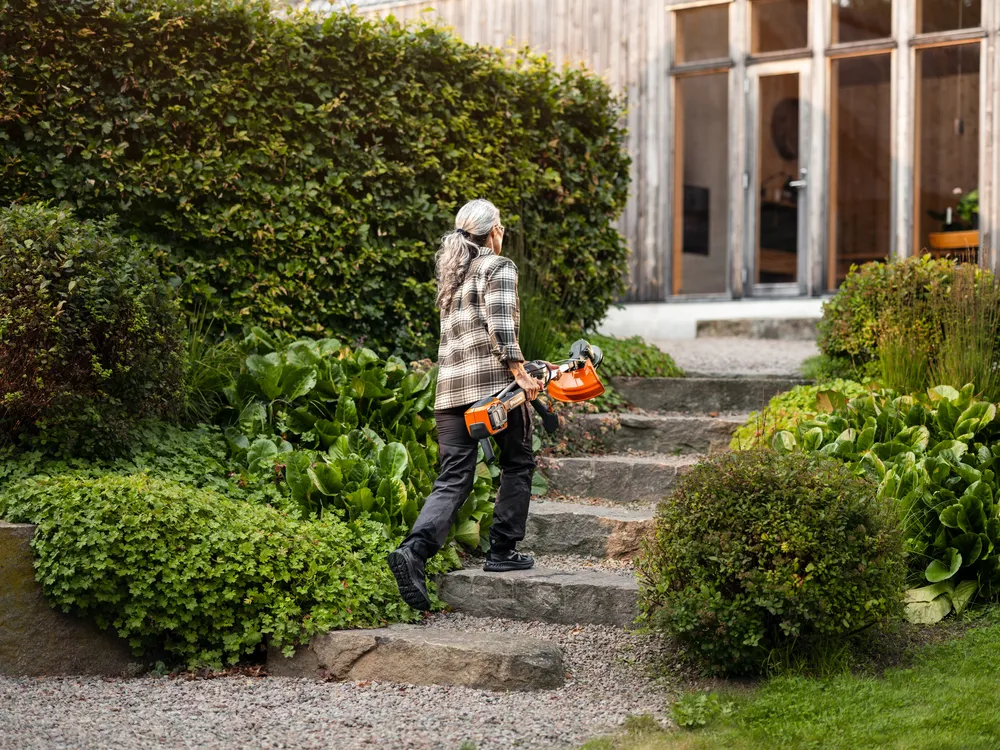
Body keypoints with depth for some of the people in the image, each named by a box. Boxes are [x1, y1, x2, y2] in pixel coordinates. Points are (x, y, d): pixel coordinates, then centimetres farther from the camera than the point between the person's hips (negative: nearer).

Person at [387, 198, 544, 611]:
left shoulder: (450, 274, 22)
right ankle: (502, 550, 15)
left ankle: (413, 550, -20)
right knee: (517, 464, 14)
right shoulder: (498, 267, -1)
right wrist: (519, 371, -16)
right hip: (493, 380, -6)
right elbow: (500, 323, -16)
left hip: (450, 387, 6)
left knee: (453, 480, 1)